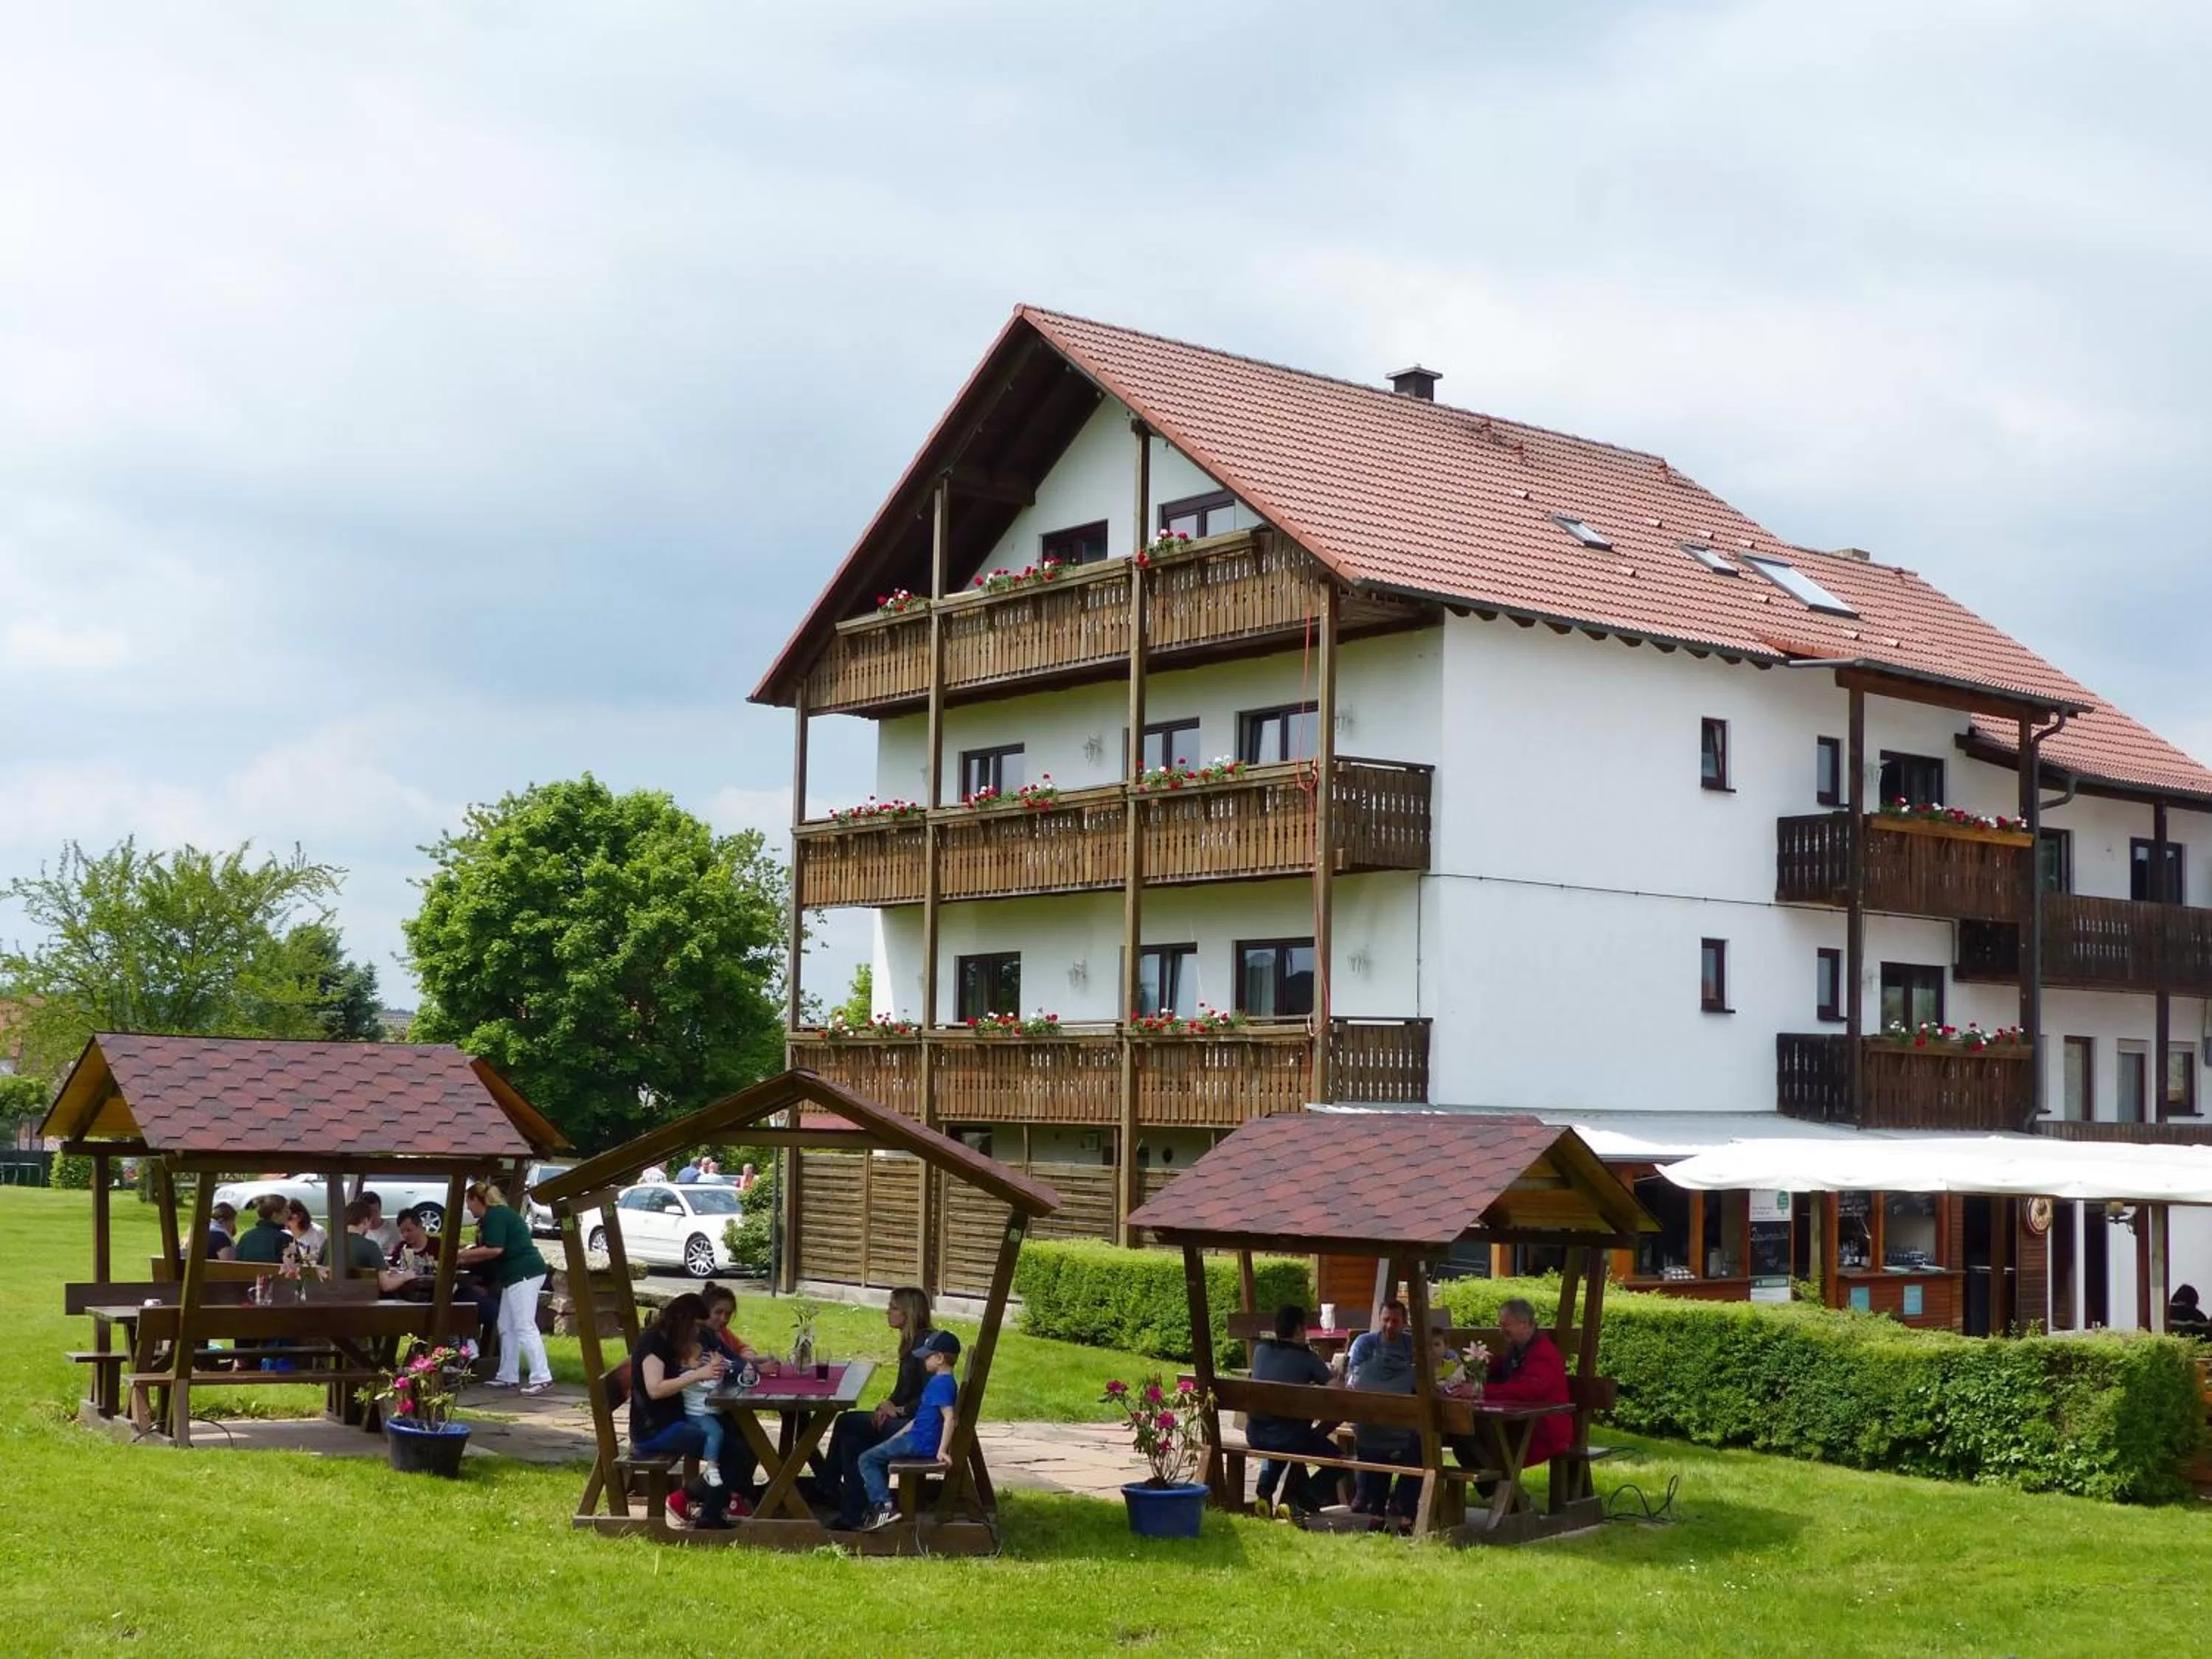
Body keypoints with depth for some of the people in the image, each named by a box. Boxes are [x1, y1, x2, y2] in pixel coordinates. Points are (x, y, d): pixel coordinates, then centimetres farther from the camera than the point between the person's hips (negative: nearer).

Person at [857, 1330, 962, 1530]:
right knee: (880, 1454, 28)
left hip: (920, 1444, -11)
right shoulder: (943, 1381, 13)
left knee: (867, 1460, -7)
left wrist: (941, 1452, -31)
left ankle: (884, 1507, -14)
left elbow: (949, 1418, -31)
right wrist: (896, 1437, 22)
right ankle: (878, 1501, 30)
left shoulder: (940, 1384, -20)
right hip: (920, 1439, 11)